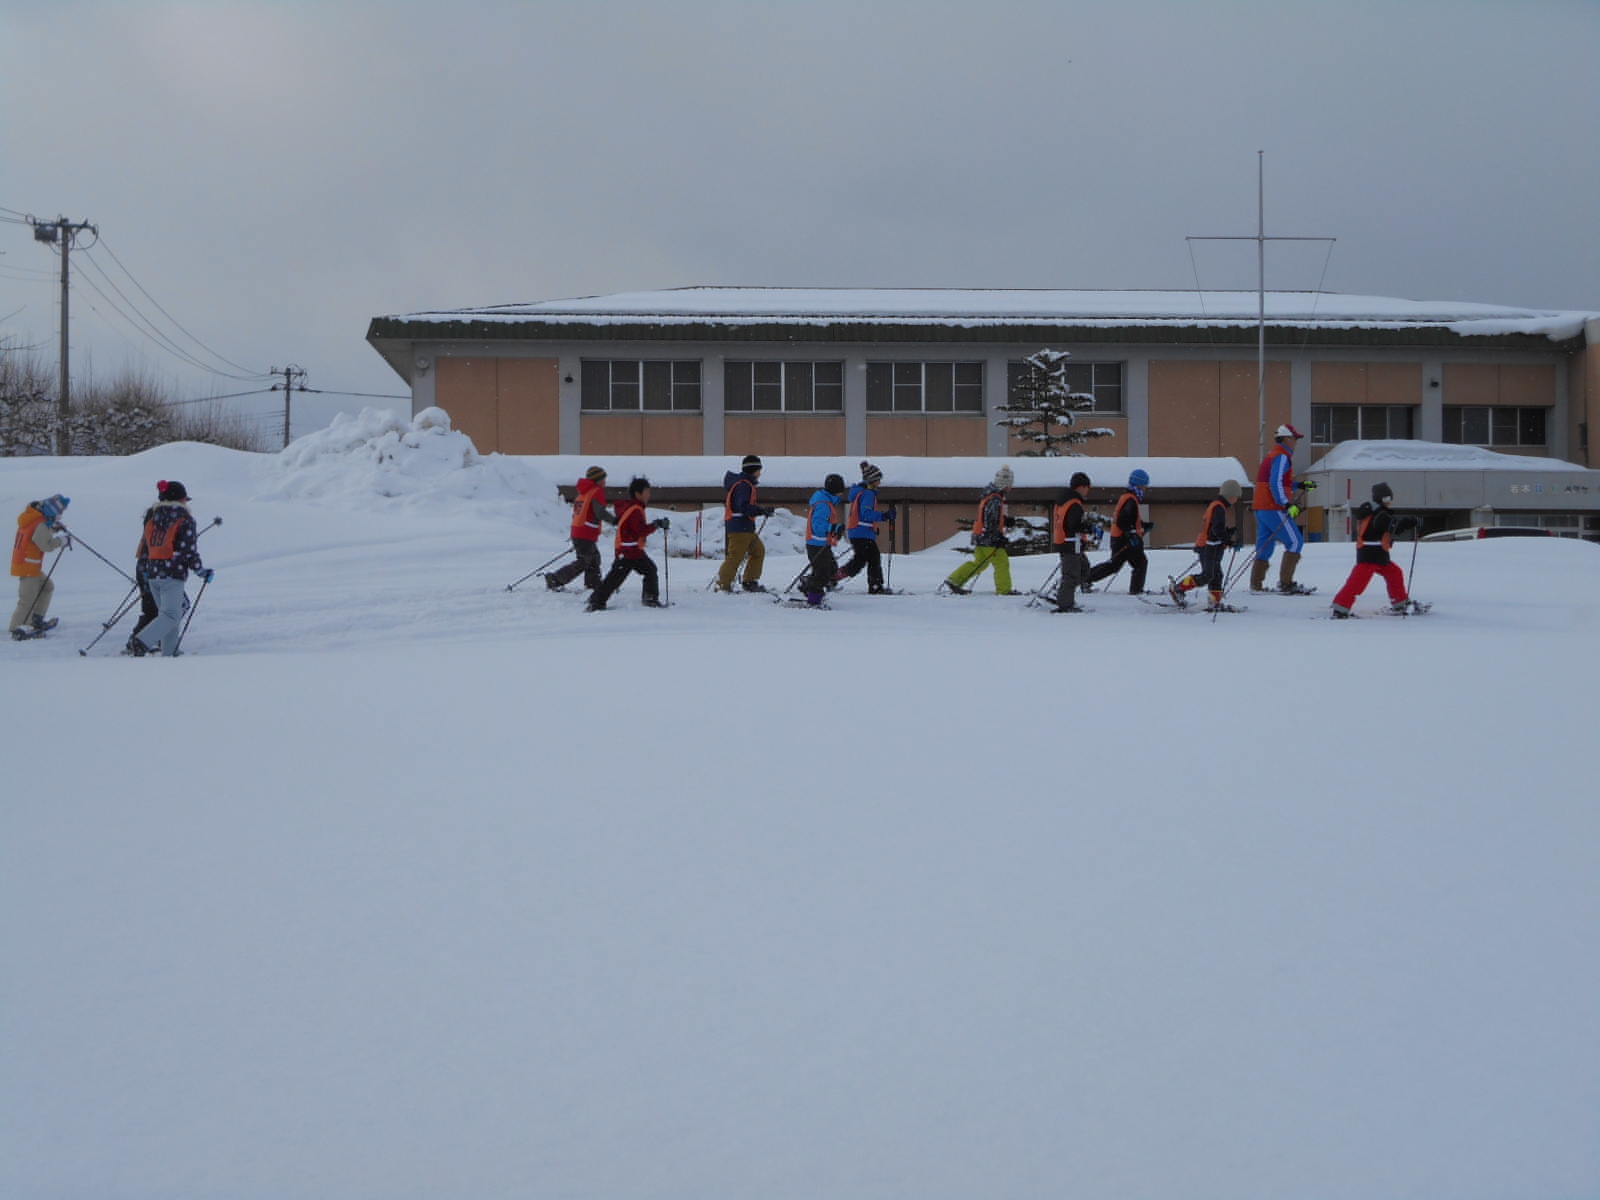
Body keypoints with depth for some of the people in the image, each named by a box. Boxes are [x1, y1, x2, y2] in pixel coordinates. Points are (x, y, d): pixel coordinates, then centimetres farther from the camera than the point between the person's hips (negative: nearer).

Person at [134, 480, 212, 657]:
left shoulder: (152, 520, 13)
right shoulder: (185, 520, -6)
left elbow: (146, 548, 16)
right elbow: (189, 550, -11)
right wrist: (201, 571, -2)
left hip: (153, 574, 7)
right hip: (173, 575, -7)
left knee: (166, 612, 16)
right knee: (170, 615, -7)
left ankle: (168, 654, 12)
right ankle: (143, 641, -27)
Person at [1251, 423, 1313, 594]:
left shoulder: (1272, 455, 20)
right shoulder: (1282, 457, -10)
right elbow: (1276, 483, -21)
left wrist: (1300, 486, 23)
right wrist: (1287, 504, -28)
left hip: (1261, 508, 10)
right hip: (1274, 509, -10)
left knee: (1265, 545, 12)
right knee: (1295, 541, -8)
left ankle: (1256, 584, 10)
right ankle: (1286, 583, -13)